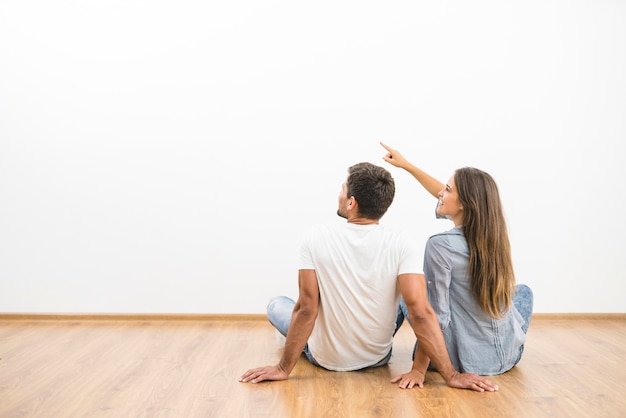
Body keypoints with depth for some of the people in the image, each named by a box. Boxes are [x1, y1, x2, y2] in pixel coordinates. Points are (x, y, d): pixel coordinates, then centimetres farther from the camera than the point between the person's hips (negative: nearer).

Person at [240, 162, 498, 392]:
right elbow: (420, 314, -27)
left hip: (326, 358, -1)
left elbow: (306, 309, -21)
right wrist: (451, 375, -20)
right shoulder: (401, 244, -20)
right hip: (377, 358, 2)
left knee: (276, 304, 25)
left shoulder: (317, 237, -21)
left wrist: (284, 369, -11)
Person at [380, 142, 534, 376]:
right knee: (523, 290, 33)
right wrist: (406, 165, 14)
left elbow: (434, 316, -24)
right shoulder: (493, 234, -5)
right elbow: (445, 198, 8)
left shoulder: (440, 245, -24)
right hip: (505, 356, 4)